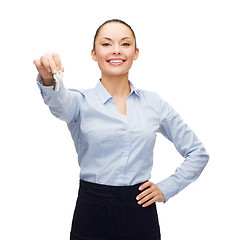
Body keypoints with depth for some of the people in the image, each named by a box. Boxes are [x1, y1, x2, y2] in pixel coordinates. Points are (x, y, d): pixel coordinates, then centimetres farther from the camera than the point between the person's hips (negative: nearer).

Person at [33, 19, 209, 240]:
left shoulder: (154, 103, 4)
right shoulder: (81, 101, -2)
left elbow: (198, 153, 10)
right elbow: (59, 102, -28)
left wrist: (167, 188, 1)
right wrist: (48, 80, -49)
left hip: (141, 215, 2)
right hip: (91, 213, -1)